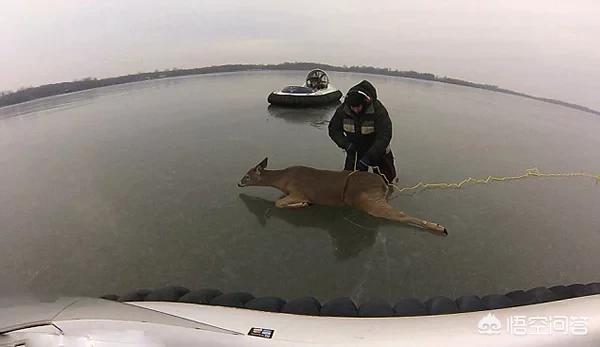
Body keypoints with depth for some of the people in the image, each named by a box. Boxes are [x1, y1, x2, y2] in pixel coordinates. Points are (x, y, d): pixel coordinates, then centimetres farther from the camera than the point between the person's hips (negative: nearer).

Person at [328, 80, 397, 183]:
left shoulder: (378, 110, -28)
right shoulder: (343, 109, -18)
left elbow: (384, 137, -32)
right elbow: (333, 130, -8)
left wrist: (367, 159, -39)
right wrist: (346, 144, -26)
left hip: (377, 150, -1)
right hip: (355, 150, 2)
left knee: (386, 180, 11)